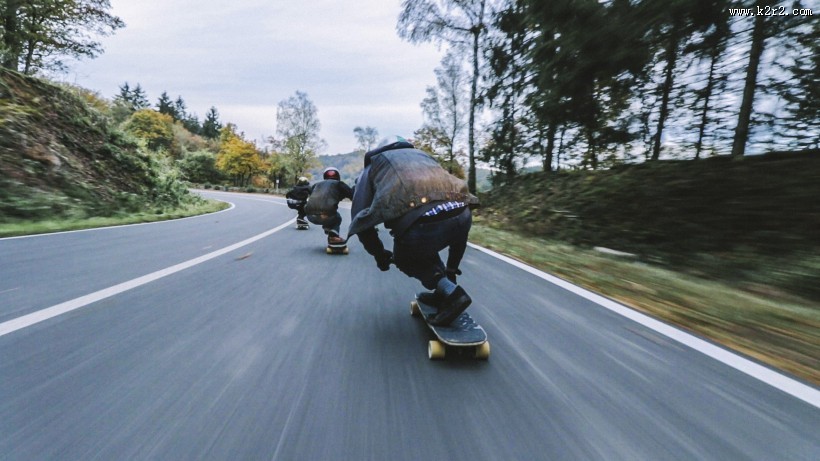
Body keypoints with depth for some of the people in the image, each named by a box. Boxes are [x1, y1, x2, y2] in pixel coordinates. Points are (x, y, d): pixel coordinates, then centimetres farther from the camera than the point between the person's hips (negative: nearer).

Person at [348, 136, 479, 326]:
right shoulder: (422, 155, 39)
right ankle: (446, 289, 34)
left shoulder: (373, 165, 29)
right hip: (461, 216, 5)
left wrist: (379, 254, 34)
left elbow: (360, 217, 20)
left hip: (420, 223, -4)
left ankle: (450, 292, 9)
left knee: (404, 259, 28)